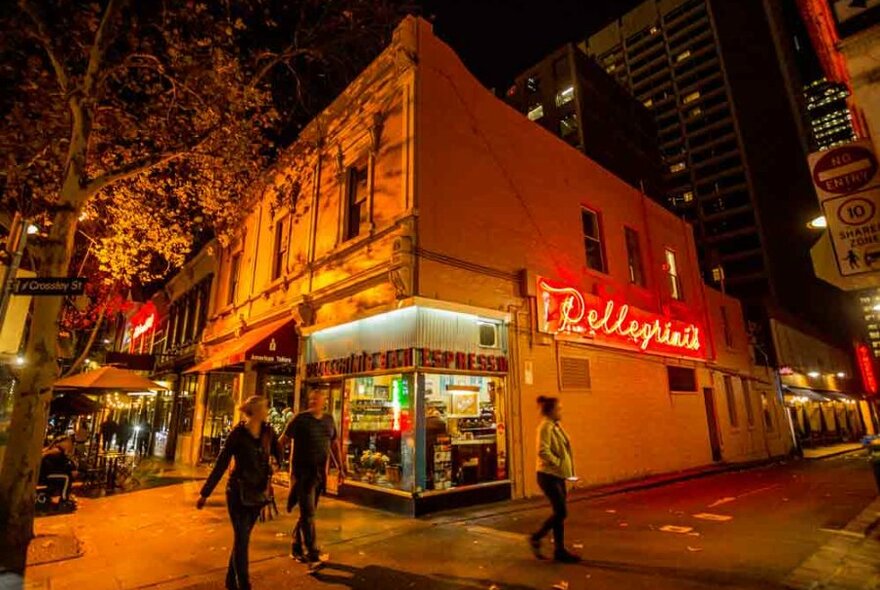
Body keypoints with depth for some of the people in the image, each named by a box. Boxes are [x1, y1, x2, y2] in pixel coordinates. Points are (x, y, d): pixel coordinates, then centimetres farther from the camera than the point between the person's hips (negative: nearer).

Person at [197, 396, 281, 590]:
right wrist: (205, 493, -4)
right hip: (238, 492, -4)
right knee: (241, 539, -1)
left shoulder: (268, 432, -1)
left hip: (258, 493, 4)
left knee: (242, 538, 16)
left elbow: (279, 456, 3)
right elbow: (220, 464, -7)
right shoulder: (238, 433, -13)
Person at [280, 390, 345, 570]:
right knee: (308, 514, -5)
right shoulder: (300, 419, -8)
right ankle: (313, 555, -1)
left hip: (320, 474, 5)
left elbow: (335, 444, 15)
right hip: (302, 473, -5)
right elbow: (283, 441, -6)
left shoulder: (329, 420, 7)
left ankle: (296, 548, 30)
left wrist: (340, 468, 13)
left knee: (308, 513, 15)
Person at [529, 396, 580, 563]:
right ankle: (536, 538, 10)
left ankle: (560, 550, 21)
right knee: (561, 512, -6)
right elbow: (543, 452, -26)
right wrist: (559, 464, -20)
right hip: (548, 476, -9)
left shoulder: (556, 426, 11)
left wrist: (567, 470, 12)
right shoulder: (546, 426, -17)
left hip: (558, 475, 9)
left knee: (559, 513, 12)